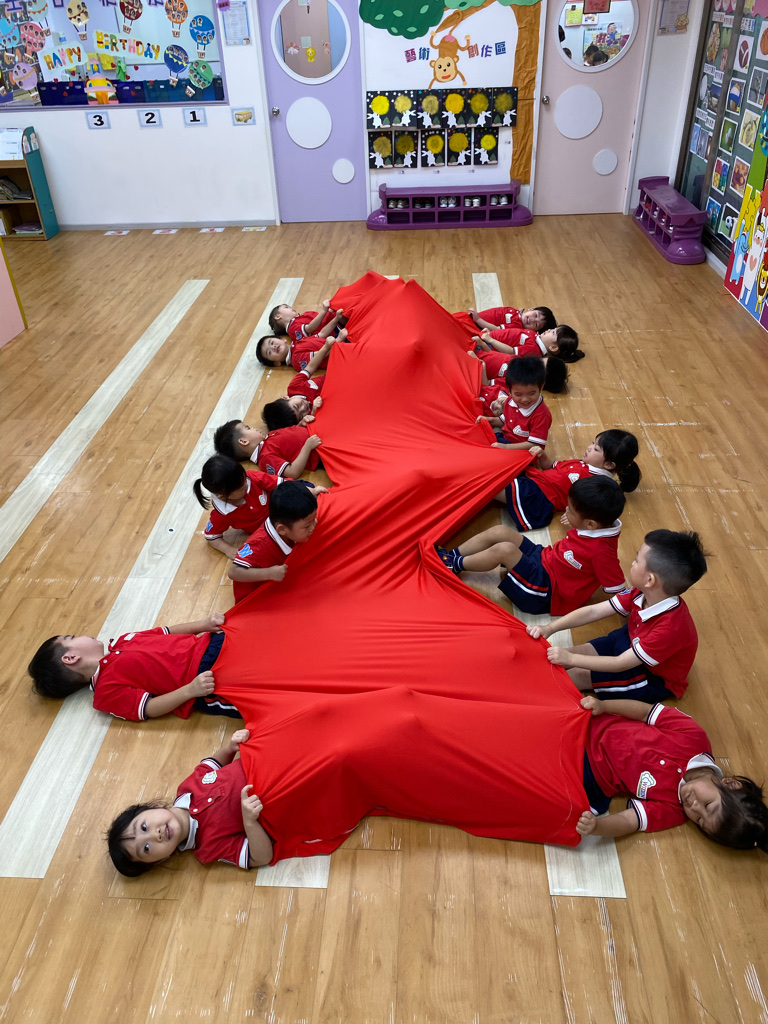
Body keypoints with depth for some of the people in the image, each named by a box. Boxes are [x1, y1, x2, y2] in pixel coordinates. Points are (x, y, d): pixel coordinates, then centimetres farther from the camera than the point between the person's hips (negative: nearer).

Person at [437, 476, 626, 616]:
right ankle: (452, 556, 11)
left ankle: (456, 565, 2)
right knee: (499, 532, -1)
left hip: (545, 590, -9)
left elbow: (618, 590, -24)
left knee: (504, 549, -22)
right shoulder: (597, 524, -7)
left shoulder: (601, 550, -30)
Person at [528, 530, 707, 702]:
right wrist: (550, 628, -21)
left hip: (655, 678, -7)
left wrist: (571, 659, -30)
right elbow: (593, 611, -13)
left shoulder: (669, 628, -40)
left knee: (579, 675, -13)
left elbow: (620, 664, -33)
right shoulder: (641, 593, -17)